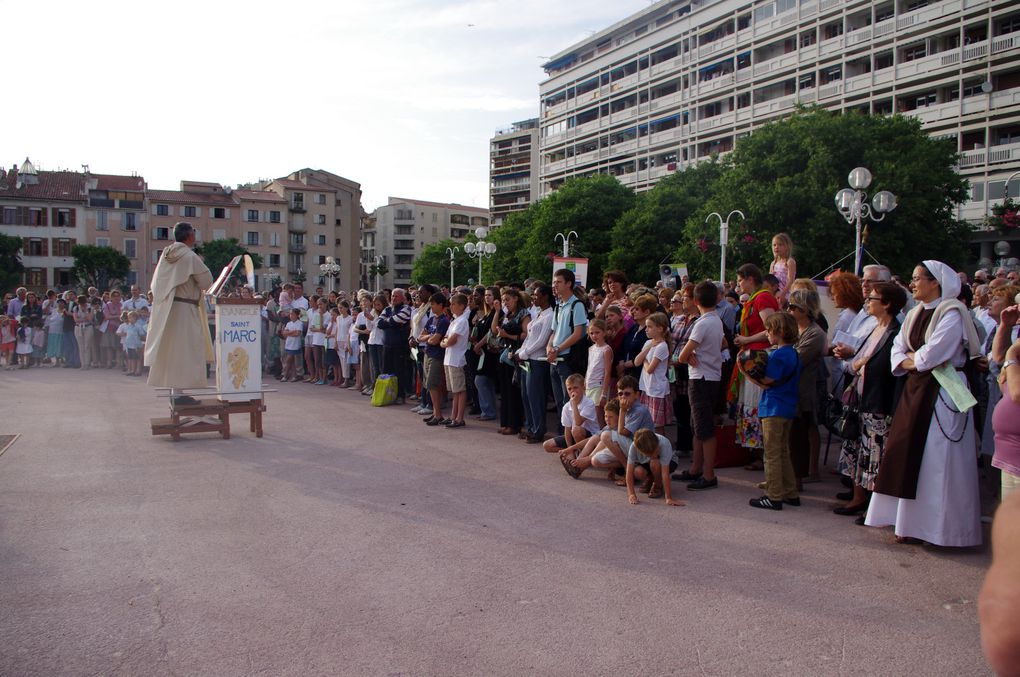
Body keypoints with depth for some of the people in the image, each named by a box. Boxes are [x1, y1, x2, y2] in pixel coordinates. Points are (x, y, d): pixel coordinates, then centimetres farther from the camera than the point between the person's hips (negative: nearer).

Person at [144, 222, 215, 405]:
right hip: (184, 308, -8)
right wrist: (201, 264, 3)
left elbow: (156, 284, 17)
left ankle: (173, 389, 20)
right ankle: (178, 392, -7)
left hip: (166, 308, 8)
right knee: (183, 349, -6)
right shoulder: (190, 257, -15)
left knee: (172, 349, 14)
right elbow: (207, 282, -11)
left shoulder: (166, 254, 9)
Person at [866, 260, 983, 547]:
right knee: (907, 452, 9)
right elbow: (898, 351, 9)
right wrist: (918, 360, -9)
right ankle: (908, 518, 18)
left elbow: (931, 354, -20)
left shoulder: (952, 313, -12)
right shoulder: (915, 314, 13)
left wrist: (912, 357, -2)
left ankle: (927, 525, 3)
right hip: (914, 389, 8)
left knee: (933, 459, -5)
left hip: (941, 393, -8)